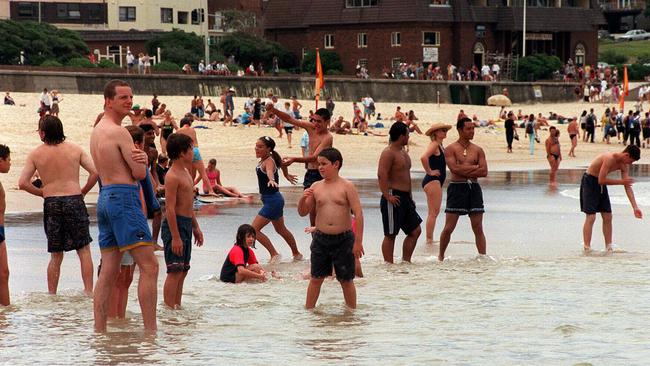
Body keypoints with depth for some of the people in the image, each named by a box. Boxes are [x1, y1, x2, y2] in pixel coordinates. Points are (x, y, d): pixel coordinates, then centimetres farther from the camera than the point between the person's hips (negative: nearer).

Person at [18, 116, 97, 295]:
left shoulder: (35, 154, 2)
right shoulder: (75, 149, 3)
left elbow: (22, 183, -3)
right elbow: (95, 172, -5)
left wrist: (42, 192, 11)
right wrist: (83, 191, 9)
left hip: (51, 203, 1)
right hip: (74, 200, -1)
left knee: (56, 255, 11)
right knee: (84, 250, 6)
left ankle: (52, 294, 13)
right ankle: (89, 291, 0)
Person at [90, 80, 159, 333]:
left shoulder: (97, 131, 18)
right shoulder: (118, 132, -12)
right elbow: (140, 173, -12)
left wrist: (140, 158, -6)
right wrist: (141, 161, 10)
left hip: (105, 197, 10)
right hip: (123, 198, -10)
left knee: (109, 271, 9)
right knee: (149, 266, -9)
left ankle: (99, 331, 9)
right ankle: (150, 330, -13)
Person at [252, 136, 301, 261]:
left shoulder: (269, 161, -20)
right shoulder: (264, 160, 6)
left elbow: (270, 171, -45)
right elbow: (281, 163, 26)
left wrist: (272, 180, -67)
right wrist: (287, 175, 45)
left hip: (272, 201, -10)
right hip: (274, 200, 10)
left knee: (254, 229, -11)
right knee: (281, 230, 25)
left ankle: (274, 255, -6)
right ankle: (296, 254, 41)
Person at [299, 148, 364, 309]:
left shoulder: (347, 186, -5)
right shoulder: (316, 187, 6)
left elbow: (358, 214, -9)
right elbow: (303, 212, 12)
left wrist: (358, 241, -14)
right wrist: (303, 199, -10)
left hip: (343, 239, -3)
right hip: (320, 239, 3)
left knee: (346, 280, 7)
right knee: (316, 278, 7)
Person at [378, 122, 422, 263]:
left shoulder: (403, 153, 18)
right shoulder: (388, 153, -13)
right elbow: (381, 174, -23)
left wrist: (410, 196, 21)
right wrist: (387, 196, -27)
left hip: (405, 198, 10)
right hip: (394, 198, -10)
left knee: (415, 230, 10)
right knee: (390, 234, -4)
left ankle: (406, 261, 16)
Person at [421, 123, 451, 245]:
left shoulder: (440, 145, 15)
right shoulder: (434, 145, -14)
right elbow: (424, 157, -32)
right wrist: (429, 171, -21)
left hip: (437, 181, 10)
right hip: (432, 180, -10)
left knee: (434, 212, 14)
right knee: (434, 212, -9)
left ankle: (430, 239, 19)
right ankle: (429, 240, -7)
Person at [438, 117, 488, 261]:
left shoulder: (478, 150, 10)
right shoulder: (451, 149, 0)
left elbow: (484, 172, 0)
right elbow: (454, 168, -15)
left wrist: (464, 170, -9)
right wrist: (475, 167, -9)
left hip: (474, 188, 3)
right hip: (457, 188, -3)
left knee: (478, 228, 2)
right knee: (449, 228, -1)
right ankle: (441, 256, 14)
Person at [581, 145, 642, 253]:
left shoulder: (624, 165, -3)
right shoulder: (610, 158, -28)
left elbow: (628, 187, -1)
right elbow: (601, 181, -28)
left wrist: (635, 207, -7)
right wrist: (621, 181, -22)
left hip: (601, 184, 8)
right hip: (589, 182, -8)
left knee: (608, 217, 6)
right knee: (591, 217, -12)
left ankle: (609, 248, 12)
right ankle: (587, 249, -11)